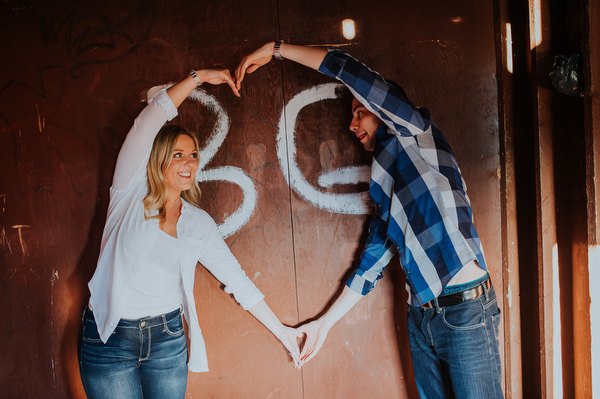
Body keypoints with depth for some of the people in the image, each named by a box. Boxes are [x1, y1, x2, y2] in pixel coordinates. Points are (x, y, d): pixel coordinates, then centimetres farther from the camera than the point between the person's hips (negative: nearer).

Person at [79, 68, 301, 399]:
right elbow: (150, 119, -11)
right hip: (109, 338, -3)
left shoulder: (200, 224, 5)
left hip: (168, 338, 3)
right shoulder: (130, 194, -4)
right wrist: (198, 77, -6)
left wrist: (280, 330, 7)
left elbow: (236, 279, 7)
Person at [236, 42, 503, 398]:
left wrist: (276, 48, 0)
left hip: (465, 311, -7)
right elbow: (372, 261, 20)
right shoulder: (385, 188, 18)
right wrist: (325, 323, 22)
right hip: (421, 316, 7)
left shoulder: (417, 134, -1)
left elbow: (349, 71, -8)